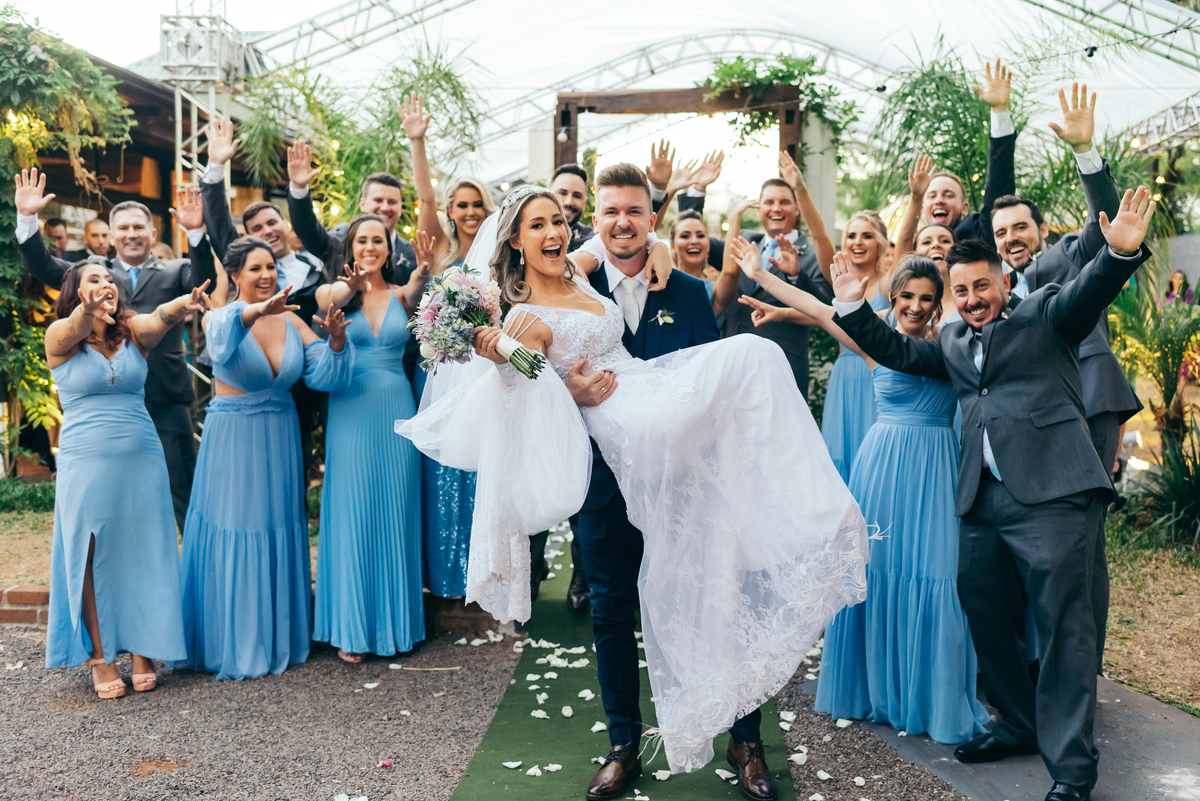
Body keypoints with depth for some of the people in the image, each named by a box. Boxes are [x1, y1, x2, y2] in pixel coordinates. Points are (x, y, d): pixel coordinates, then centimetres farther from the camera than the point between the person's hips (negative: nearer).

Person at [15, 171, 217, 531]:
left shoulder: (174, 272, 8)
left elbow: (204, 279, -12)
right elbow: (43, 267, 3)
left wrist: (196, 232, -28)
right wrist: (27, 218, -11)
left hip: (166, 405, -2)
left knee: (185, 498, 2)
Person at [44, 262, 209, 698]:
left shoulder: (133, 331, 6)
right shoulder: (60, 336, 2)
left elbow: (160, 318, -16)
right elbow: (76, 327, -22)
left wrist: (185, 303, -40)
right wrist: (88, 309, -47)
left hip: (142, 461, 2)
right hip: (86, 463, -2)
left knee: (144, 555, 4)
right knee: (92, 559, 2)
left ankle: (144, 653, 14)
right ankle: (101, 660, 13)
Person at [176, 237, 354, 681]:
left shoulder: (291, 320, 4)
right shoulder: (220, 317, -7)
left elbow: (324, 376, -3)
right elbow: (222, 336, -32)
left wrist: (337, 340, -22)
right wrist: (258, 310, -52)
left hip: (280, 440, 4)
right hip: (232, 440, -4)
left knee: (279, 536, 11)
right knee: (234, 537, 1)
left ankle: (279, 638, 26)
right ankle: (233, 645, 16)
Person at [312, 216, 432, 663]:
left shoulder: (402, 294, 9)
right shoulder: (335, 293, 4)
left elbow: (419, 299, -15)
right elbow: (330, 306, -20)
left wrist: (424, 274, -36)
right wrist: (349, 291, -41)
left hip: (397, 411, 2)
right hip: (351, 413, -2)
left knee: (396, 515, 7)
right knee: (352, 516, 1)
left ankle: (395, 619, 20)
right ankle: (351, 627, 12)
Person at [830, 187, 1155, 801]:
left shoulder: (1044, 314, 8)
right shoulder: (953, 343, 23)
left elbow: (1088, 292, -8)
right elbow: (897, 351, 25)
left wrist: (1121, 253, -28)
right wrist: (851, 307, 15)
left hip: (1052, 494, -6)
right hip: (983, 499, 6)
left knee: (1063, 623, -5)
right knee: (986, 617, 13)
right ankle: (1019, 725, 32)